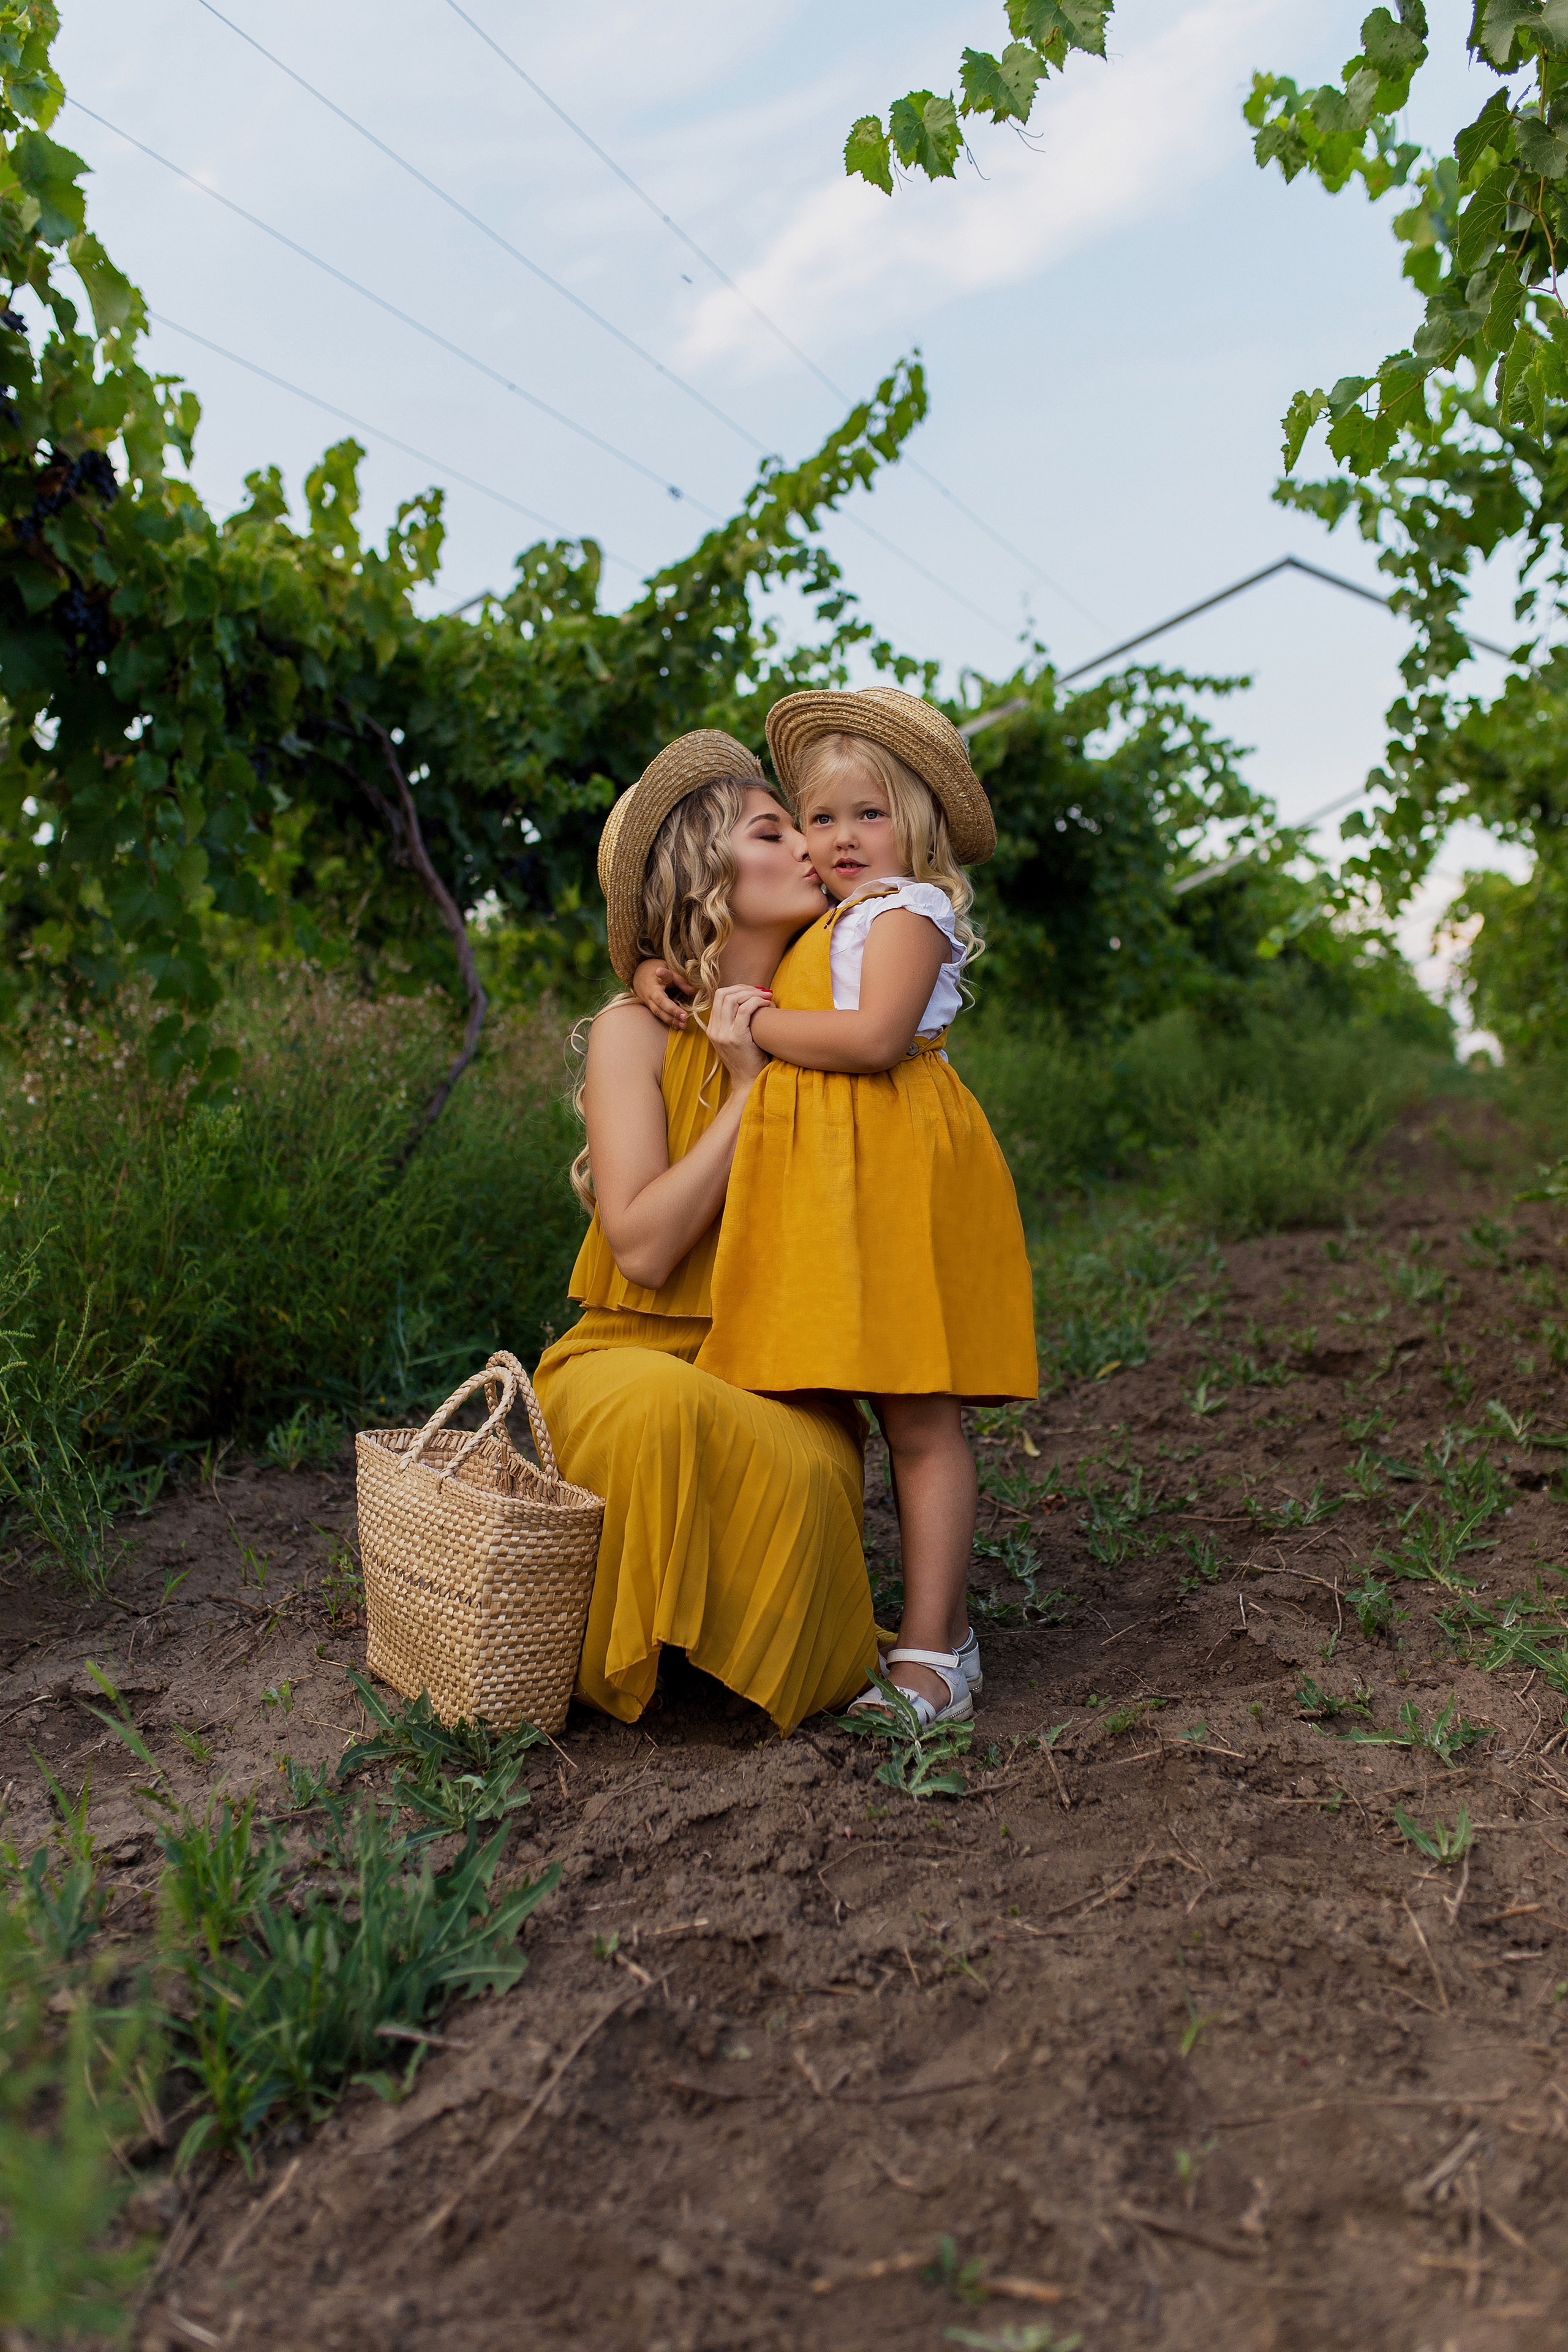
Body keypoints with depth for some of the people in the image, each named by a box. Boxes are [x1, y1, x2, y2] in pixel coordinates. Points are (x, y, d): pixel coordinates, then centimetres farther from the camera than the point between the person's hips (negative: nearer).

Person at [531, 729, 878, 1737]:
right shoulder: (637, 1030, -5)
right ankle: (629, 1663, -9)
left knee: (807, 1468, -33)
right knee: (667, 1413, -38)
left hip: (780, 1373, 3)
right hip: (636, 1351, -2)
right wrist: (750, 1088, -14)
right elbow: (642, 1245, -15)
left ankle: (761, 1680, -1)